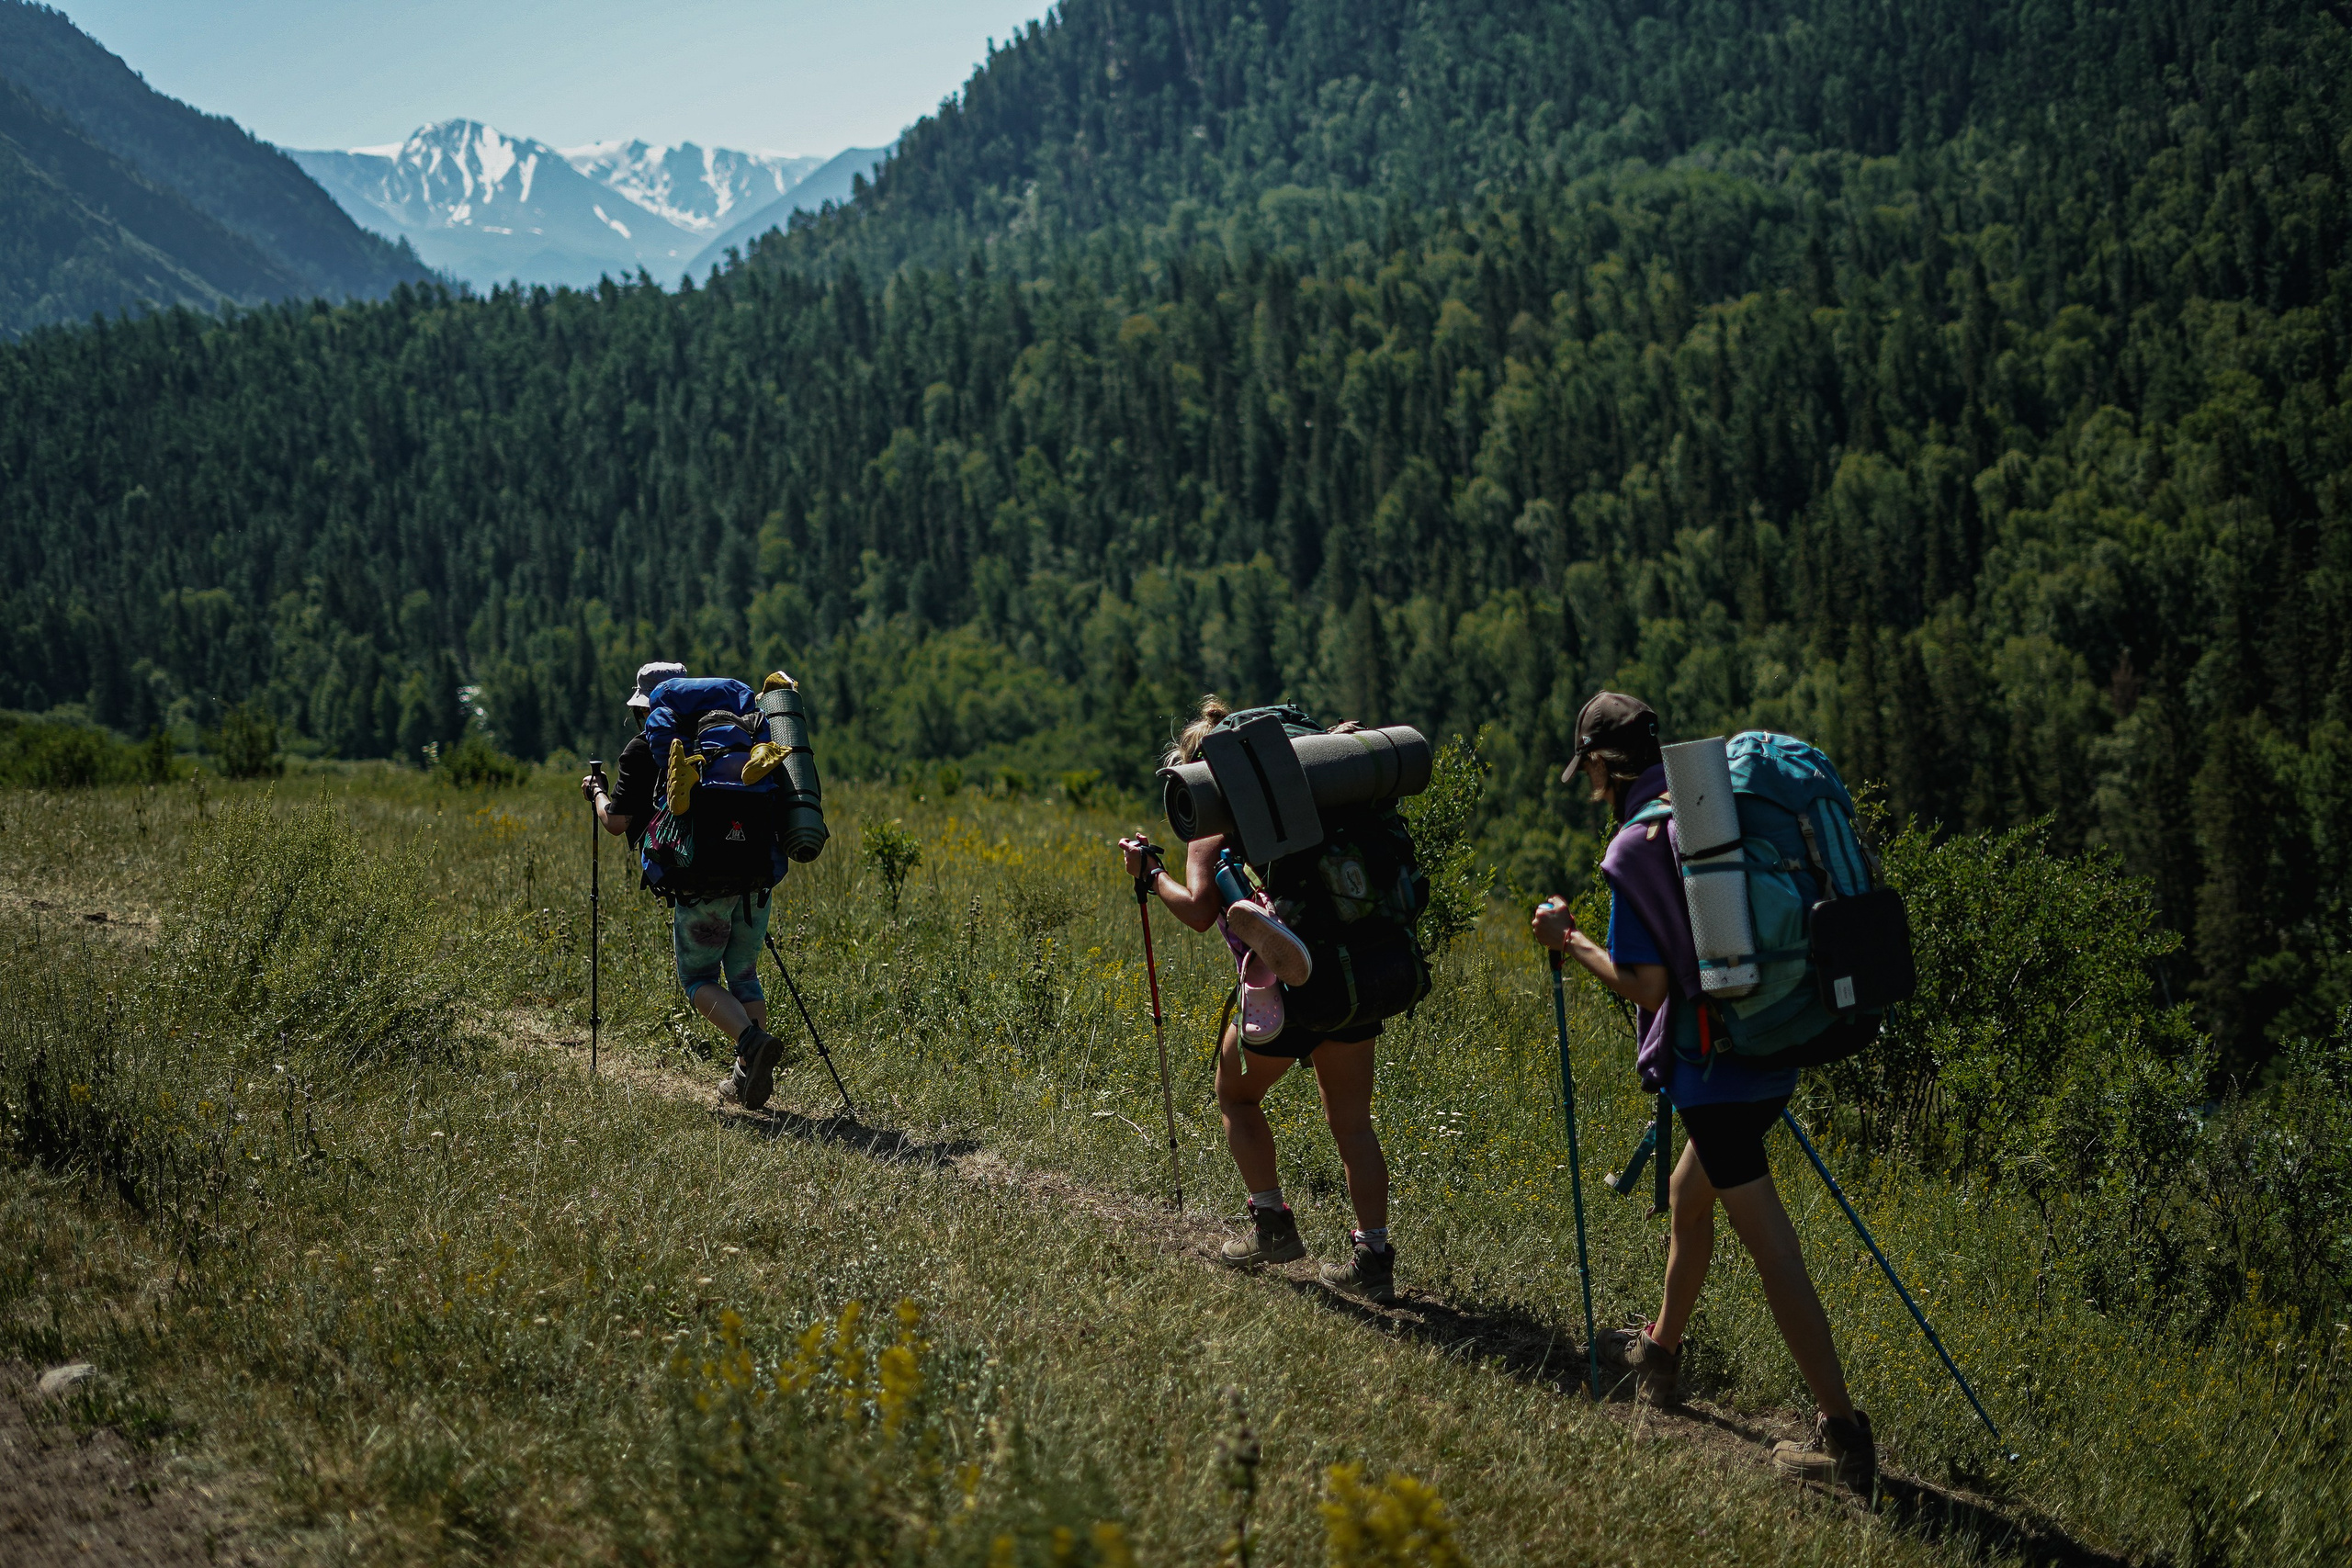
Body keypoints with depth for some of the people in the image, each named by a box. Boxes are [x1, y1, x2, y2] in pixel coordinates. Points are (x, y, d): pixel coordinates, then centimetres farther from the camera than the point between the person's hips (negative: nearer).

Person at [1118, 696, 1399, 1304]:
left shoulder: (1213, 827, 1)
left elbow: (1199, 910, -11)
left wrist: (1151, 873, 2)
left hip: (1285, 996, -5)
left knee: (1235, 1095, 22)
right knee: (1351, 1120, 12)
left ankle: (1272, 1224, 18)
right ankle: (1372, 1256, 7)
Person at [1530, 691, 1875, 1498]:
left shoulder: (1635, 848, -14)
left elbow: (1646, 986, -15)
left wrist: (1569, 941, -2)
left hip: (1712, 1067, -8)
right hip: (1771, 1056, 8)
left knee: (1771, 1246, -7)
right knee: (1688, 1197, 26)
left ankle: (1842, 1432, -8)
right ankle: (1659, 1353, 45)